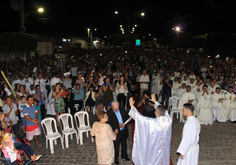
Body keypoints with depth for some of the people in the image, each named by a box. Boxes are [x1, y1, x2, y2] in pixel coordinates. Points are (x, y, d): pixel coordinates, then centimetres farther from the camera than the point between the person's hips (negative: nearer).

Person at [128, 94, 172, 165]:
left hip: (154, 148, -4)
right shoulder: (169, 120, -19)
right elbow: (163, 111, 1)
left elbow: (139, 117, -24)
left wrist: (132, 106, -12)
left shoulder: (152, 123, -33)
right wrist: (155, 101, 13)